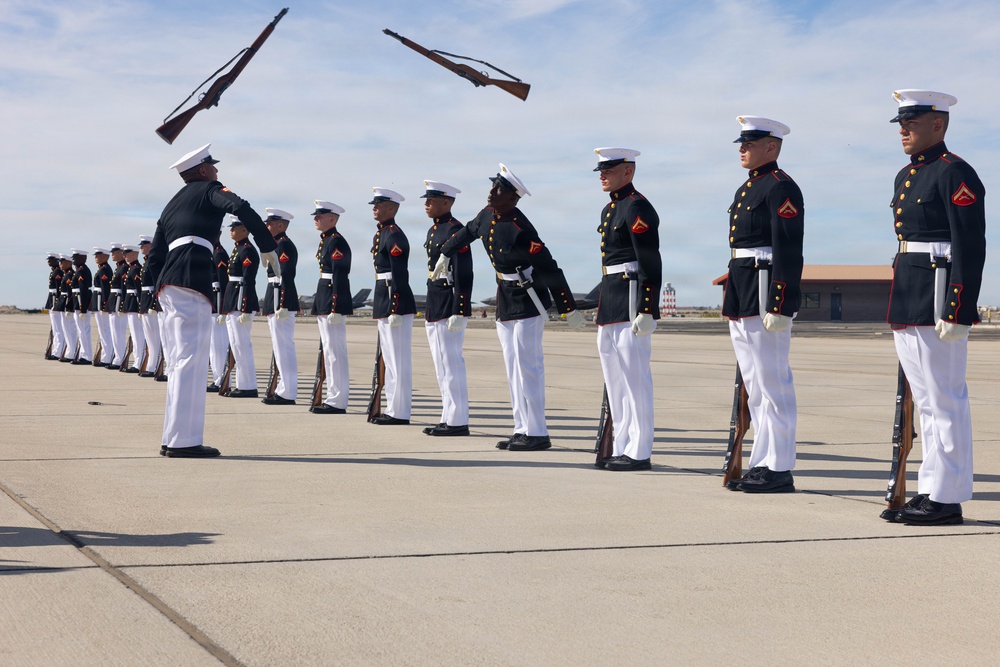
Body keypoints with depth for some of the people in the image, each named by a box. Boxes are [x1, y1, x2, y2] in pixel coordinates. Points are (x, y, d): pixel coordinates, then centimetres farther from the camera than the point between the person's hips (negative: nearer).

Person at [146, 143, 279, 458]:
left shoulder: (170, 206, 29)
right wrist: (267, 246, -9)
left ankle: (172, 439, 13)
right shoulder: (209, 189, 8)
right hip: (193, 281, -8)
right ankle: (184, 440, -15)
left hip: (167, 286, 8)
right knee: (191, 360, -11)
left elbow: (154, 258, 24)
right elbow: (240, 207, -14)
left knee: (179, 362, 12)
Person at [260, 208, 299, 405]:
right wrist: (269, 306, 21)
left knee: (283, 347, -8)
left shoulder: (284, 245, -12)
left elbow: (287, 276, -20)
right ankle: (285, 389, 19)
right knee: (281, 347, 13)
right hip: (275, 301, 11)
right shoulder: (278, 245, 19)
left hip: (281, 300, -11)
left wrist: (282, 306, -25)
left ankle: (287, 394, -7)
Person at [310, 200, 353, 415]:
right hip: (324, 300, 11)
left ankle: (338, 402, -5)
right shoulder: (325, 241, 17)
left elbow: (340, 276, -19)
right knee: (329, 351, 13)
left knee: (335, 352, -8)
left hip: (334, 302, -11)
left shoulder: (337, 242, -13)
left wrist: (335, 308, -23)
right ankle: (333, 397, 19)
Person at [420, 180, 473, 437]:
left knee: (451, 363, -7)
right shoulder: (433, 230, 16)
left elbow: (464, 275, -18)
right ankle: (449, 418, 19)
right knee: (442, 365, 12)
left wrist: (458, 312, -22)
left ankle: (458, 422, -3)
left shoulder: (455, 231, -14)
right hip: (434, 306, 10)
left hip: (449, 306, -10)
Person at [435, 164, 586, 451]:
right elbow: (467, 232, 25)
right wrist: (445, 254, 34)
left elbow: (550, 269, -22)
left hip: (528, 302, -9)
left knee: (527, 366, -8)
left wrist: (569, 310, -19)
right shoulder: (487, 216, 1)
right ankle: (522, 429, 16)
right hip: (505, 301, 9)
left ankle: (537, 433, -2)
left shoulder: (519, 230, -24)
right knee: (513, 368, 10)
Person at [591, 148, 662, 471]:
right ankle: (621, 448, 20)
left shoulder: (637, 208, -12)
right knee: (615, 380, 13)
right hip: (610, 304, 10)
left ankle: (639, 453, -1)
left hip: (631, 301, -10)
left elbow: (651, 264, -18)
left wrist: (646, 311, -23)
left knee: (635, 378, -6)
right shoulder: (609, 209, 18)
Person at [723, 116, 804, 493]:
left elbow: (789, 251, -18)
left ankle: (780, 470, -1)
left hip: (767, 294, -10)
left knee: (773, 384, -6)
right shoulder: (747, 188, 19)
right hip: (743, 298, 10)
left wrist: (779, 306, -24)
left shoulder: (781, 188, -11)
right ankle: (762, 463, 19)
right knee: (755, 386, 13)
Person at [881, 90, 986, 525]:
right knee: (926, 401, 13)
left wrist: (958, 312, -22)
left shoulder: (954, 174, -11)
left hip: (938, 299, -10)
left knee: (945, 400, -4)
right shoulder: (906, 176, 17)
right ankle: (930, 491, 20)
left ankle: (948, 499, 1)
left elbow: (971, 249, -17)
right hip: (907, 304, 10)